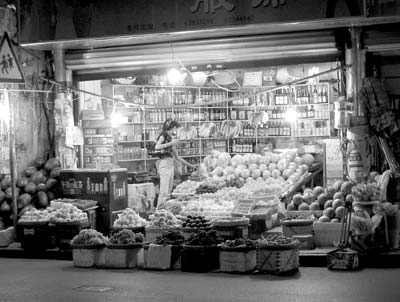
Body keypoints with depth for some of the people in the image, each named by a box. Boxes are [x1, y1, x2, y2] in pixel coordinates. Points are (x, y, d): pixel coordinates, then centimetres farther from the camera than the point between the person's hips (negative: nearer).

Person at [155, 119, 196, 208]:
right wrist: (170, 143, -18)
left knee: (169, 191, 6)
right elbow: (156, 147, -19)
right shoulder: (164, 135, -1)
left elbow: (177, 157, 25)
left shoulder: (171, 139, 20)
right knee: (164, 191, -13)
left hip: (171, 165, 9)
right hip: (164, 163, -8)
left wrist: (190, 165, 26)